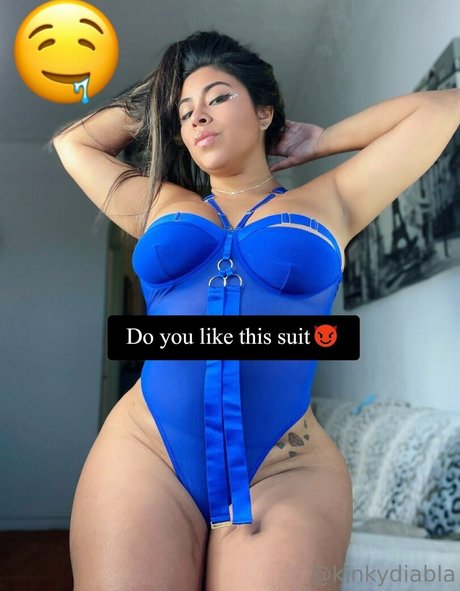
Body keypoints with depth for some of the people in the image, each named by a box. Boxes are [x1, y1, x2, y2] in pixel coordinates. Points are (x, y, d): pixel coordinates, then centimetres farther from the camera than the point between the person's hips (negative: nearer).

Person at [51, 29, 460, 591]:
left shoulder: (329, 203, 12)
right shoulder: (161, 205, 18)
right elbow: (72, 141, 32)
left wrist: (321, 140, 22)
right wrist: (151, 103, 32)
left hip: (288, 473, -1)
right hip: (144, 456, 2)